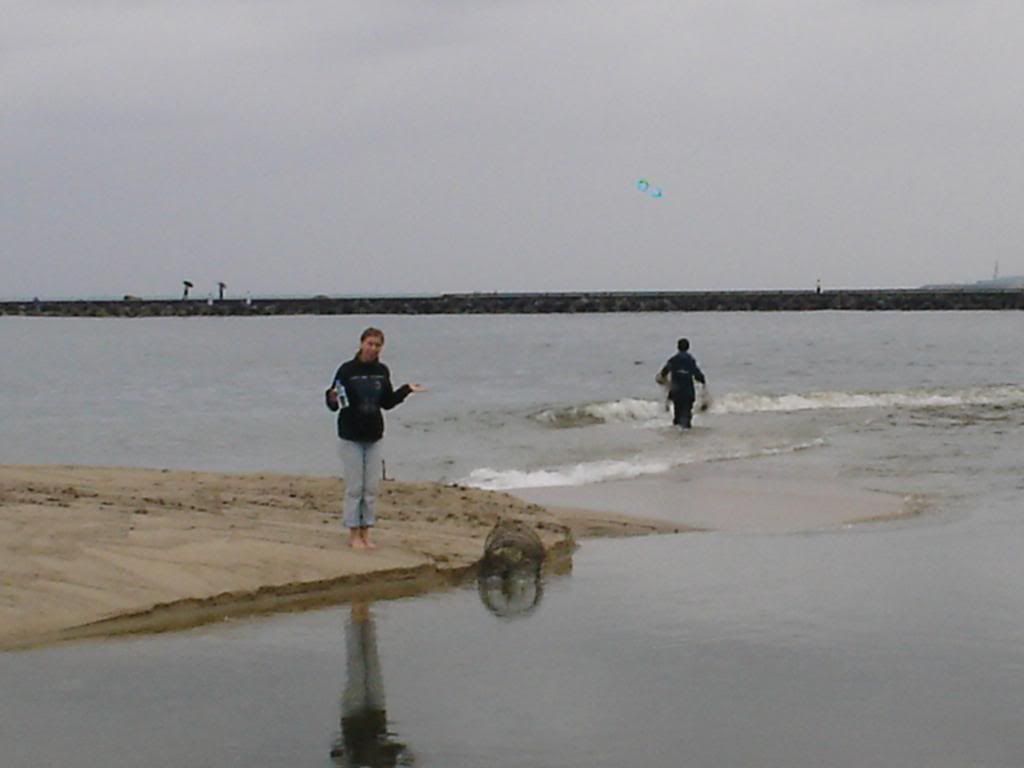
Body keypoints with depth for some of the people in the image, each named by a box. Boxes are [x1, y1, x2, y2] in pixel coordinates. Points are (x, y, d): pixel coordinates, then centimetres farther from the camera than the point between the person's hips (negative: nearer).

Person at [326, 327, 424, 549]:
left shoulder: (382, 372, 5)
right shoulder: (347, 370, -10)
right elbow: (333, 404, -8)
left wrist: (407, 389, 9)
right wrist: (333, 398, -29)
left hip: (373, 437, 5)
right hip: (351, 437, -5)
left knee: (371, 488, 6)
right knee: (354, 487, -2)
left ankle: (365, 534, 15)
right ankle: (353, 535, 8)